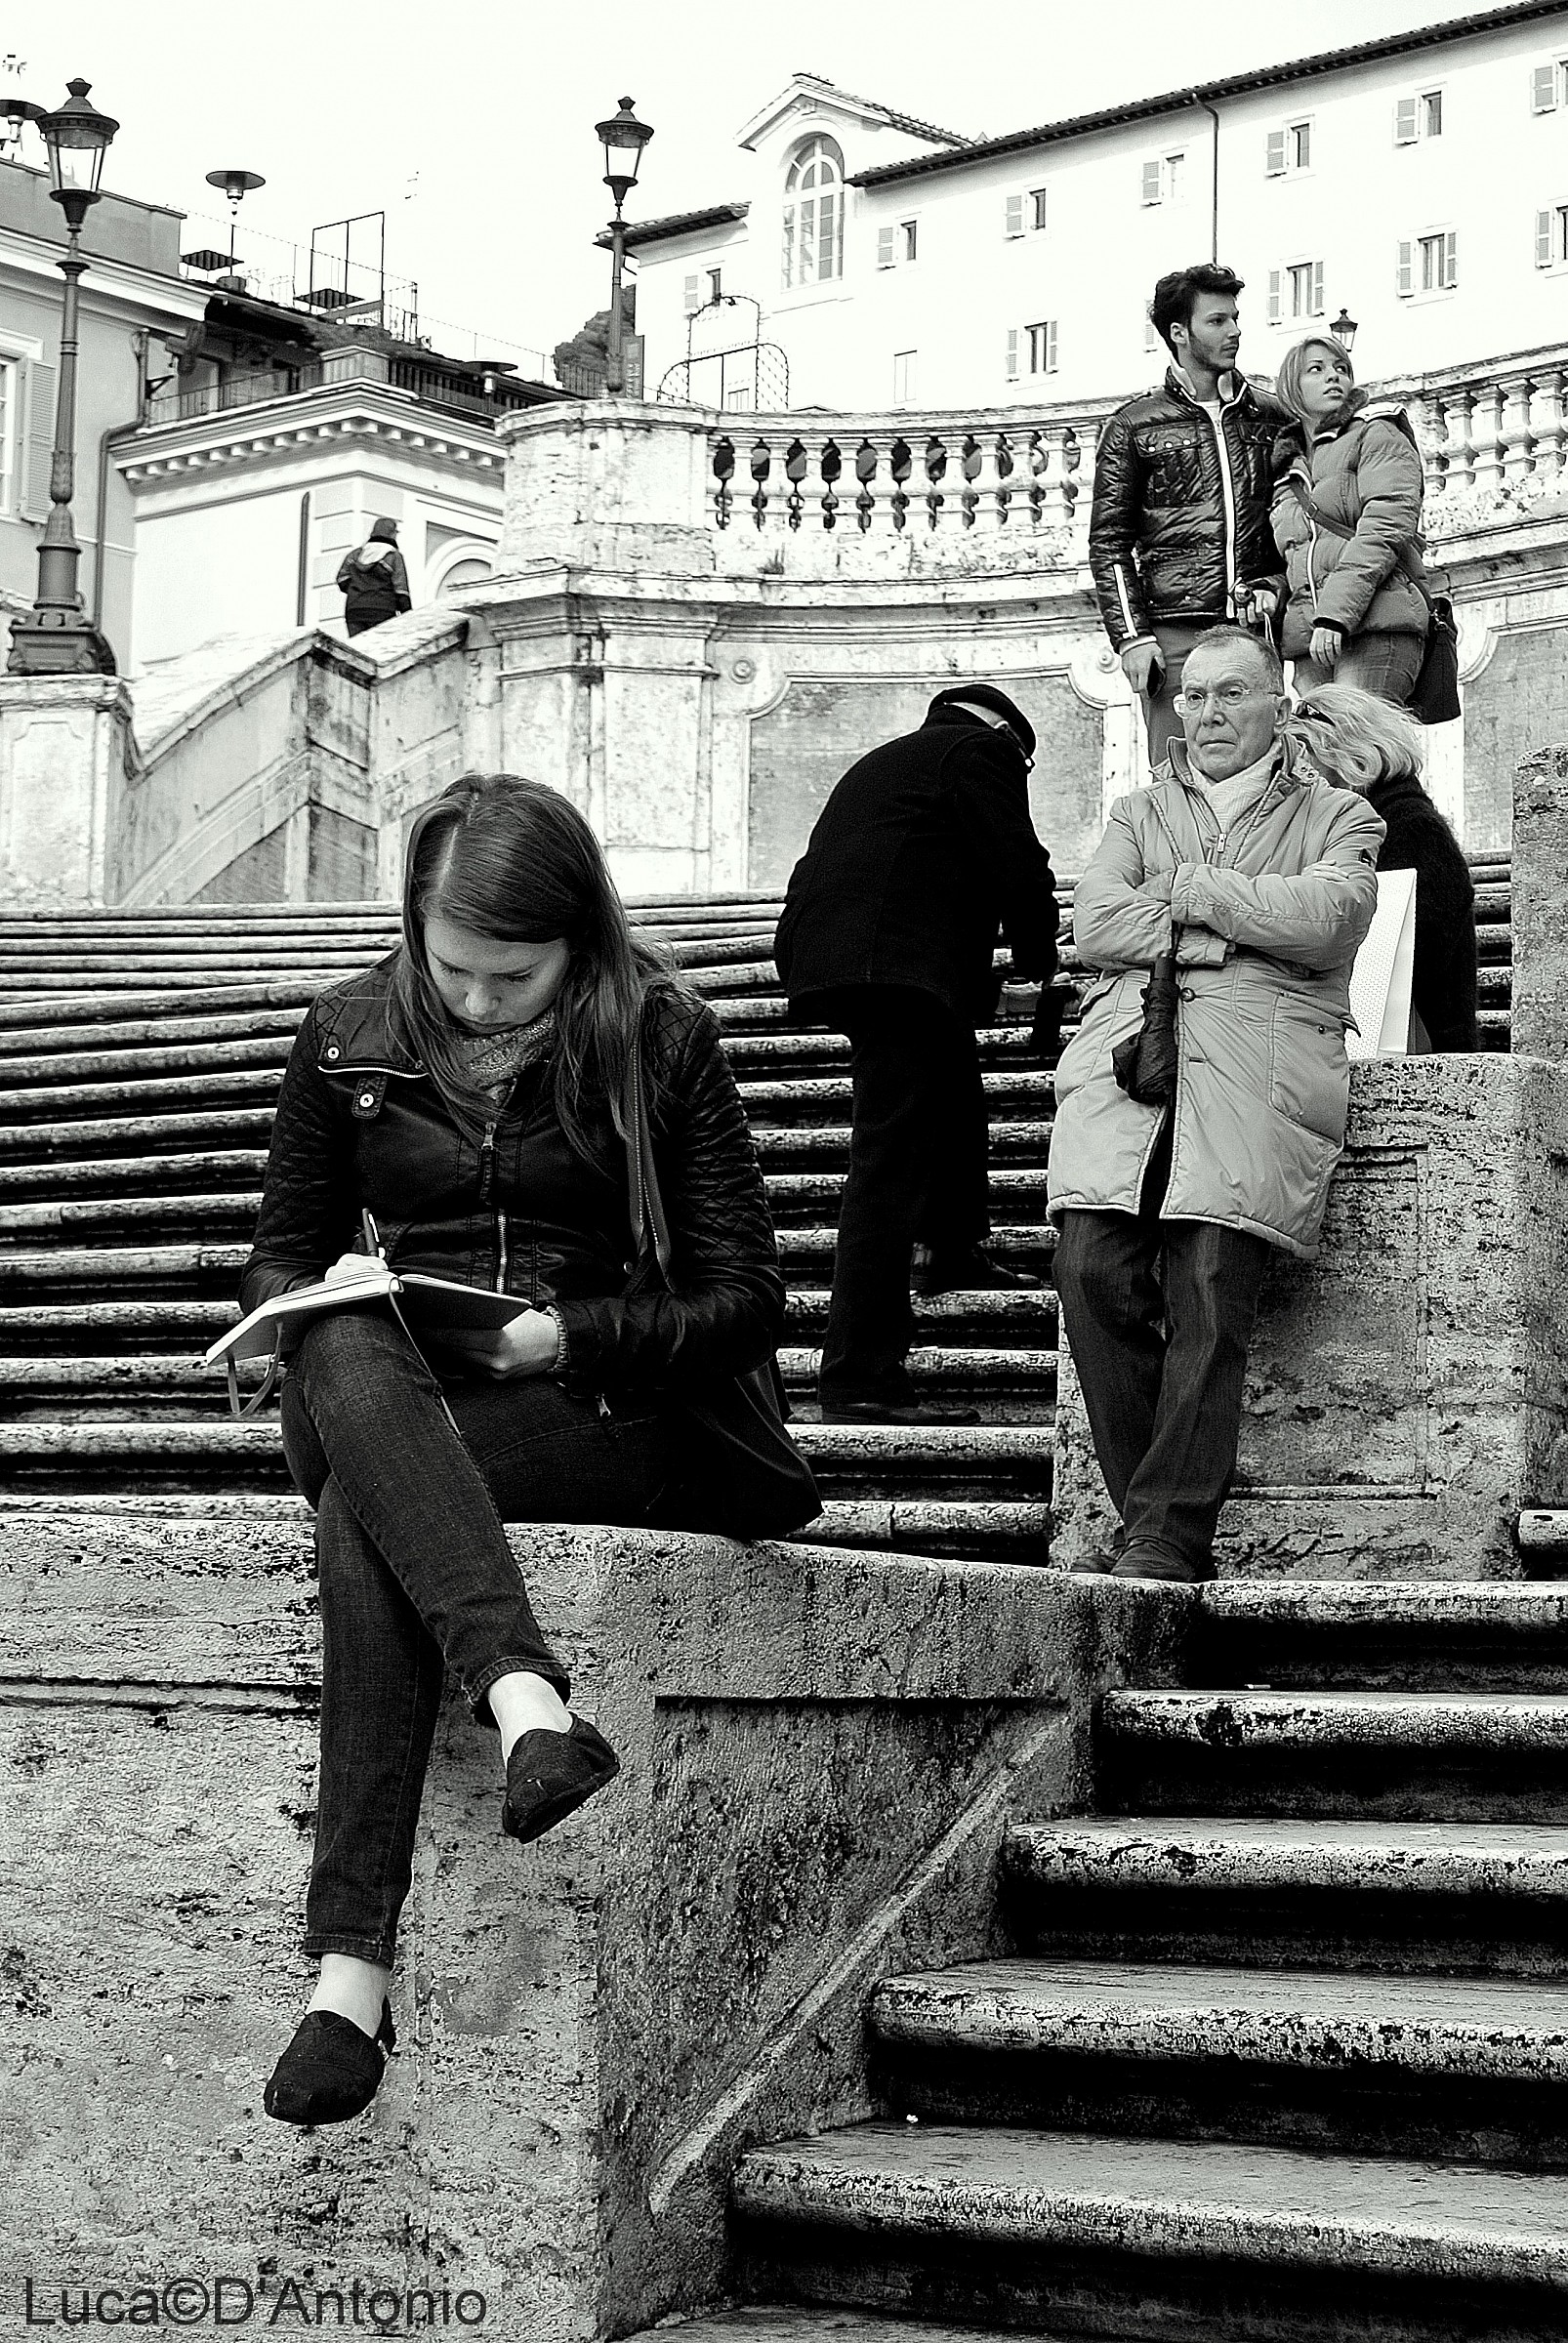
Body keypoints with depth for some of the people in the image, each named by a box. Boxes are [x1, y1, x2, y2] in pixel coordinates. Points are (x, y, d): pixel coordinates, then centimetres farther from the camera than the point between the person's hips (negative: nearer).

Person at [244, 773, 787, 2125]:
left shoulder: (661, 1043, 3)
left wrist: (563, 1334, -15)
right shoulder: (351, 1036, 10)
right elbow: (276, 1261, 18)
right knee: (350, 1357, -36)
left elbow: (747, 1301, 1)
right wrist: (327, 1295, -7)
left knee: (361, 1514, -35)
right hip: (379, 1397, 3)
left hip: (593, 1416, -3)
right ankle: (531, 1705, -52)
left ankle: (354, 1961, -42)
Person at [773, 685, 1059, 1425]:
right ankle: (861, 1379, -16)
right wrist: (1038, 966, 13)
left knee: (953, 1087, 32)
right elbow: (1020, 868, -4)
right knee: (889, 1163, -12)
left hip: (820, 950, 9)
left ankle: (952, 1251, 48)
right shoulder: (981, 752, 5)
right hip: (900, 965, -9)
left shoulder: (884, 763, 30)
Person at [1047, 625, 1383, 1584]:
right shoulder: (1139, 813, 30)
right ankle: (1147, 1506, -12)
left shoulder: (1338, 816, 22)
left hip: (1261, 1060, -2)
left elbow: (1323, 919, 0)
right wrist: (1240, 928, 2)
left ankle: (1172, 1532, -20)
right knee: (1092, 1266, -20)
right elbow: (1095, 923, 10)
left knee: (1211, 1279, -22)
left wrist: (1185, 889, 6)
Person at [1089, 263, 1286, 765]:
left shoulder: (1270, 419, 16)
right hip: (1175, 632, -3)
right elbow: (1109, 542, 4)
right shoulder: (1132, 426, 7)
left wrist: (1273, 586, 0)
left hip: (1255, 629, 3)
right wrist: (1131, 636, -7)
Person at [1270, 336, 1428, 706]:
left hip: (1375, 624, -6)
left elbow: (1387, 529, -7)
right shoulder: (1289, 471, 27)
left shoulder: (1379, 435, 9)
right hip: (1309, 640, 6)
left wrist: (1336, 613, -17)